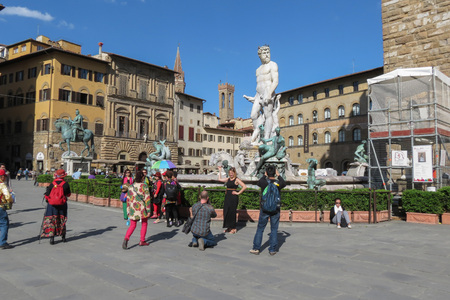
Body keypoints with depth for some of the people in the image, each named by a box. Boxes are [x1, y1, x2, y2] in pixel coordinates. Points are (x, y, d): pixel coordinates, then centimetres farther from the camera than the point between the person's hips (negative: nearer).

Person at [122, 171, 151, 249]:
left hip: (133, 209, 3)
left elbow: (128, 199, 8)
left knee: (132, 225, 10)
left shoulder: (131, 186, 4)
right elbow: (147, 199, -11)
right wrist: (148, 210, -6)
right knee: (144, 224, 16)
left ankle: (126, 238, -12)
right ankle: (142, 241, 21)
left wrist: (128, 210, 16)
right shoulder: (144, 186, -9)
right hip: (142, 208, -3)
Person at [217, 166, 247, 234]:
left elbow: (244, 186, -16)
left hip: (233, 197, -6)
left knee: (232, 212, -3)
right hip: (227, 197, 7)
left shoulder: (237, 180, -7)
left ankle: (233, 228, 8)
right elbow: (220, 179, 23)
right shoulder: (228, 179, 12)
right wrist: (220, 171, 21)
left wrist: (238, 193, -14)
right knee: (226, 212, 7)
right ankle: (229, 227, 18)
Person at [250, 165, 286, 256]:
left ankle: (256, 248, 12)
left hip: (264, 209, 0)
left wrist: (264, 175, 22)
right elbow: (284, 184, 17)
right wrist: (279, 175, 23)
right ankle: (272, 250, 12)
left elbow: (258, 183, 15)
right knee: (274, 229, 9)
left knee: (260, 228, 9)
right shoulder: (278, 183, -8)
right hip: (275, 210, 0)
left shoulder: (263, 182, -11)